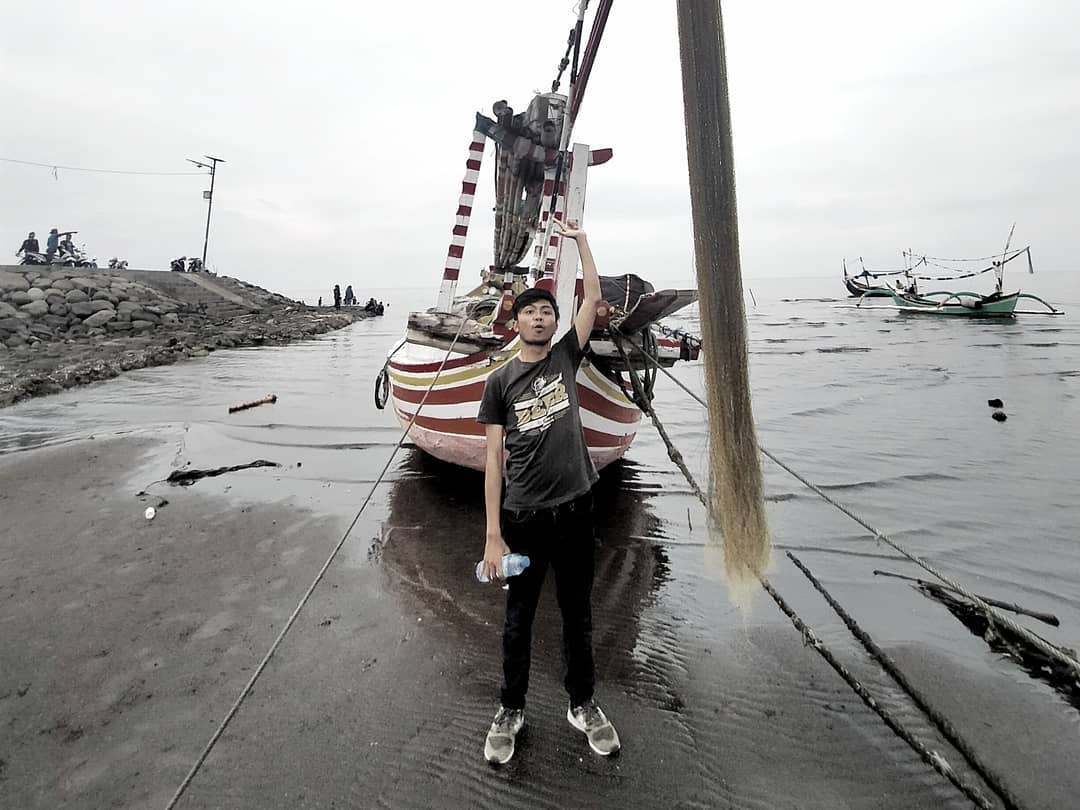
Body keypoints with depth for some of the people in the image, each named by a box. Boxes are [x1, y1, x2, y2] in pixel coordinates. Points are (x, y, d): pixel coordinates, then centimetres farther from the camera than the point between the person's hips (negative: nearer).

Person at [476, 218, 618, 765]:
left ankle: (582, 706, 36)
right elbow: (494, 460, -5)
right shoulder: (500, 382, -3)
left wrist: (579, 239, 2)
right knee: (519, 617, 14)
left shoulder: (567, 357, 5)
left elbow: (593, 296, 3)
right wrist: (493, 535, -9)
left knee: (577, 613, 16)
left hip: (574, 509, 2)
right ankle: (511, 711, 34)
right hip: (523, 516, -2)